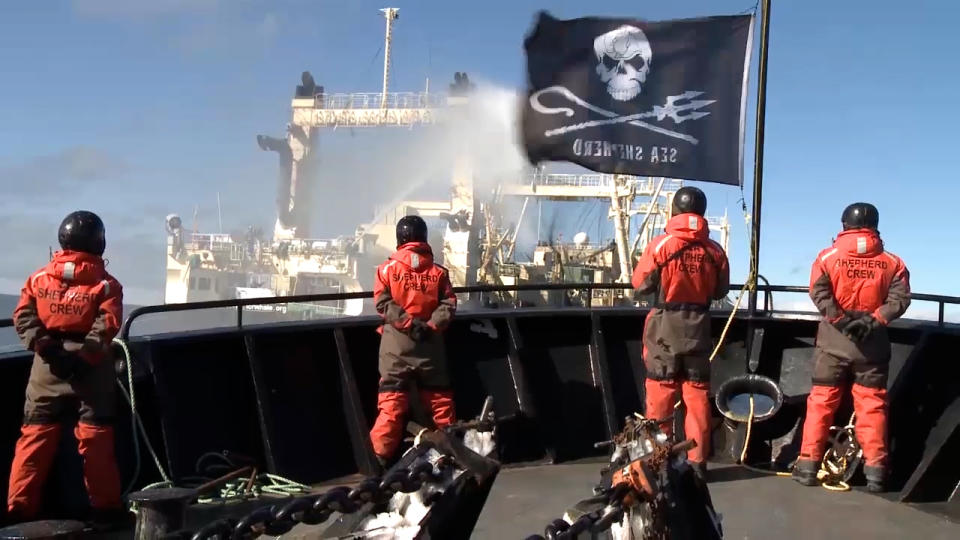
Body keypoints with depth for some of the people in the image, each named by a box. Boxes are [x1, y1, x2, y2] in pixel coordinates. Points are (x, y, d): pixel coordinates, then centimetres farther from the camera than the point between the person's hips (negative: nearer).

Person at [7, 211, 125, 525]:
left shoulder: (39, 278, 7)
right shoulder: (106, 284, -3)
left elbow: (23, 315, -3)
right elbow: (106, 328, -15)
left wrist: (46, 348, -10)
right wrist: (83, 356, -16)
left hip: (49, 366, 2)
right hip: (89, 368, -2)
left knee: (35, 435, 10)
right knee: (95, 438, 4)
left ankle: (19, 509, 12)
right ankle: (106, 507, 11)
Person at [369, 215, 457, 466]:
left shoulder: (387, 269, 1)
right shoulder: (438, 272, 6)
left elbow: (383, 303, -8)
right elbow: (448, 305, -2)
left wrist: (408, 323, -12)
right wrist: (431, 325, -10)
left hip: (397, 342, -2)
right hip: (430, 342, 2)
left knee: (392, 397, 0)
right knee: (438, 394, 14)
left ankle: (382, 452, -3)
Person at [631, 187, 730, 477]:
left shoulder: (661, 244, -11)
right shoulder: (714, 250, -2)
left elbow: (641, 284, -5)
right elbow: (721, 291, 8)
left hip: (664, 326, -2)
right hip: (698, 326, 2)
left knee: (661, 394, 7)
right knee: (697, 394, 10)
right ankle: (697, 462, 13)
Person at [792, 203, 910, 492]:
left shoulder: (828, 256, -1)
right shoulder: (892, 262, 4)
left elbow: (818, 292, -13)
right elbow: (899, 298, -8)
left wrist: (840, 319, -14)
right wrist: (873, 320, -12)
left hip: (834, 338, -1)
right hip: (873, 340, 1)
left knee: (821, 401, 6)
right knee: (871, 404, 8)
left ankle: (809, 465, 5)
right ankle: (875, 469, 7)